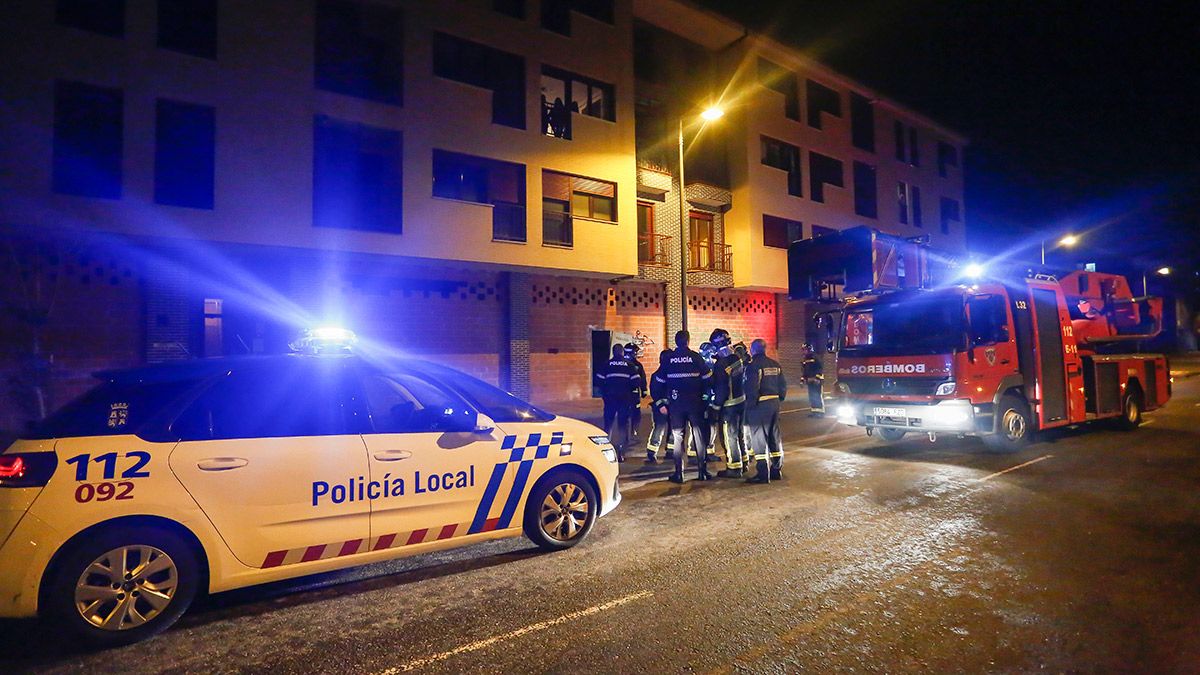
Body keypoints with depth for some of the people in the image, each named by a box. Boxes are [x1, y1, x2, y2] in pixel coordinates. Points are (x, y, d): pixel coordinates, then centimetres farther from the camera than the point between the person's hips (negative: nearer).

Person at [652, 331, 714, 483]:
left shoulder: (668, 359, 1)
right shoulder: (696, 357, -3)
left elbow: (659, 382, 4)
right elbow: (708, 378, -3)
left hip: (675, 403, 1)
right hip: (695, 402, -1)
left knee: (677, 437, 7)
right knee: (700, 435, 9)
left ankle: (678, 473, 6)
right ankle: (703, 470, 10)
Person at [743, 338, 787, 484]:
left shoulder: (753, 366, -14)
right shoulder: (775, 364, 10)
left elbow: (752, 389, -21)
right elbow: (783, 385, 12)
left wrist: (750, 405, -12)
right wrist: (779, 399, 19)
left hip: (759, 406, -7)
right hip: (774, 404, 8)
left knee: (759, 439, -1)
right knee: (775, 437, 15)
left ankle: (763, 474, -1)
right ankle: (777, 470, 24)